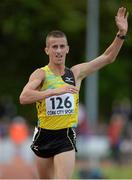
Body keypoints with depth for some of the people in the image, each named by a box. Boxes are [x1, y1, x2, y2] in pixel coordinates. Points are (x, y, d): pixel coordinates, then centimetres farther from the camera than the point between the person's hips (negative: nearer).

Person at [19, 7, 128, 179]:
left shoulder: (76, 73, 4)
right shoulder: (41, 74, -7)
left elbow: (108, 57, 4)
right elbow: (24, 97, -24)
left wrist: (121, 34, -10)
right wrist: (55, 91, -32)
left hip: (66, 136, 0)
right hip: (44, 134, 0)